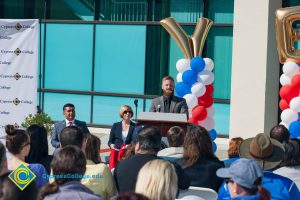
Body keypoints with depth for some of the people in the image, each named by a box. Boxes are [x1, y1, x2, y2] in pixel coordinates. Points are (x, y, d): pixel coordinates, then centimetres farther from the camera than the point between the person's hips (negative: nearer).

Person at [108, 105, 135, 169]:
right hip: (116, 149, 1)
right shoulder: (115, 126, 17)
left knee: (121, 153, -36)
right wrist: (111, 145, -7)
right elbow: (110, 141, 16)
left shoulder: (134, 127, 10)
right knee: (113, 153, -34)